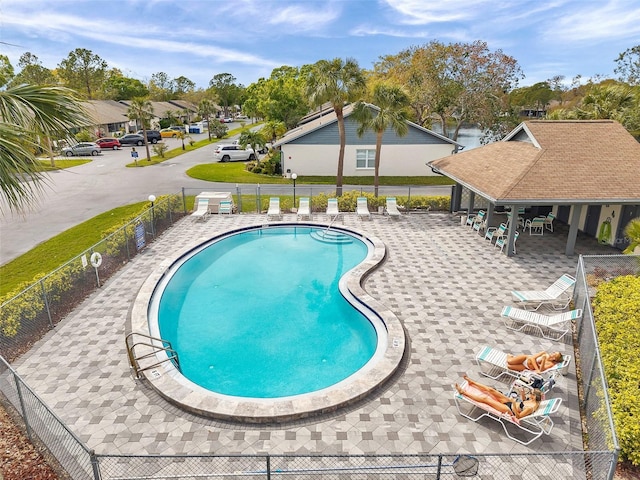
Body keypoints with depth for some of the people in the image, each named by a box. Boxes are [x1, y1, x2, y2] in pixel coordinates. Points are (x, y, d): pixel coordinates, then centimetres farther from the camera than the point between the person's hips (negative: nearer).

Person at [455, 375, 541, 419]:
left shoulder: (531, 407, -29)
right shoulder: (533, 400, -5)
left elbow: (518, 416, -25)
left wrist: (514, 404, -36)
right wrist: (523, 395, -1)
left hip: (509, 410, -8)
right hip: (510, 403, 8)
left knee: (485, 398, -12)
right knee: (491, 390, 3)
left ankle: (463, 392, -2)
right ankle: (472, 382, 23)